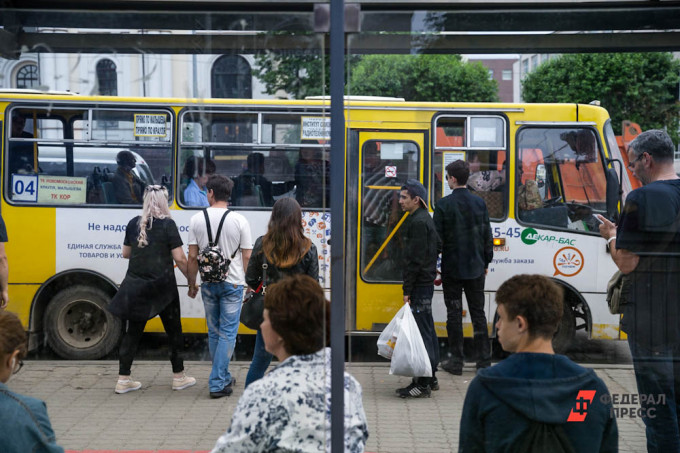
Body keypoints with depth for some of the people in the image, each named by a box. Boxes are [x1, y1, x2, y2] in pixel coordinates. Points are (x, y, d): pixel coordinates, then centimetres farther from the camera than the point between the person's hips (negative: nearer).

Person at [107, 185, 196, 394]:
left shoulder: (133, 223, 3)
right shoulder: (167, 224, -10)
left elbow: (125, 253, 13)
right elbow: (180, 259, -12)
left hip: (136, 286, 4)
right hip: (162, 286, -4)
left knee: (133, 332, 10)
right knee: (174, 330, 10)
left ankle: (123, 379, 11)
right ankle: (179, 377, 19)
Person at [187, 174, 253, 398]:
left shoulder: (197, 220, -2)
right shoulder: (239, 220, -8)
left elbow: (192, 256, 0)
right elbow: (247, 256, -6)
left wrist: (191, 283, 11)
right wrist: (249, 281, 8)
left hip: (208, 284, 3)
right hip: (232, 283, -3)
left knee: (214, 332, 16)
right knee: (228, 333, 2)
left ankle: (223, 378, 27)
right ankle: (217, 383, -1)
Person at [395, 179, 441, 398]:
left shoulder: (418, 222, -16)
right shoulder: (425, 219, 16)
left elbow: (415, 259, -19)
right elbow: (439, 246, 24)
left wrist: (407, 289, -18)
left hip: (420, 285, -11)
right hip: (425, 283, 11)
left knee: (422, 332, -8)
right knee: (427, 330, 15)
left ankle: (423, 384, -4)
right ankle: (430, 378, 23)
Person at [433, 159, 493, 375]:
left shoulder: (444, 204, -10)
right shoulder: (479, 203, 2)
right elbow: (487, 236, 7)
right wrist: (486, 262, 16)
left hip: (452, 268, -3)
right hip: (475, 268, 4)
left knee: (454, 313, 4)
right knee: (478, 313, 10)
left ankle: (456, 361, 8)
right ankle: (484, 360, 13)